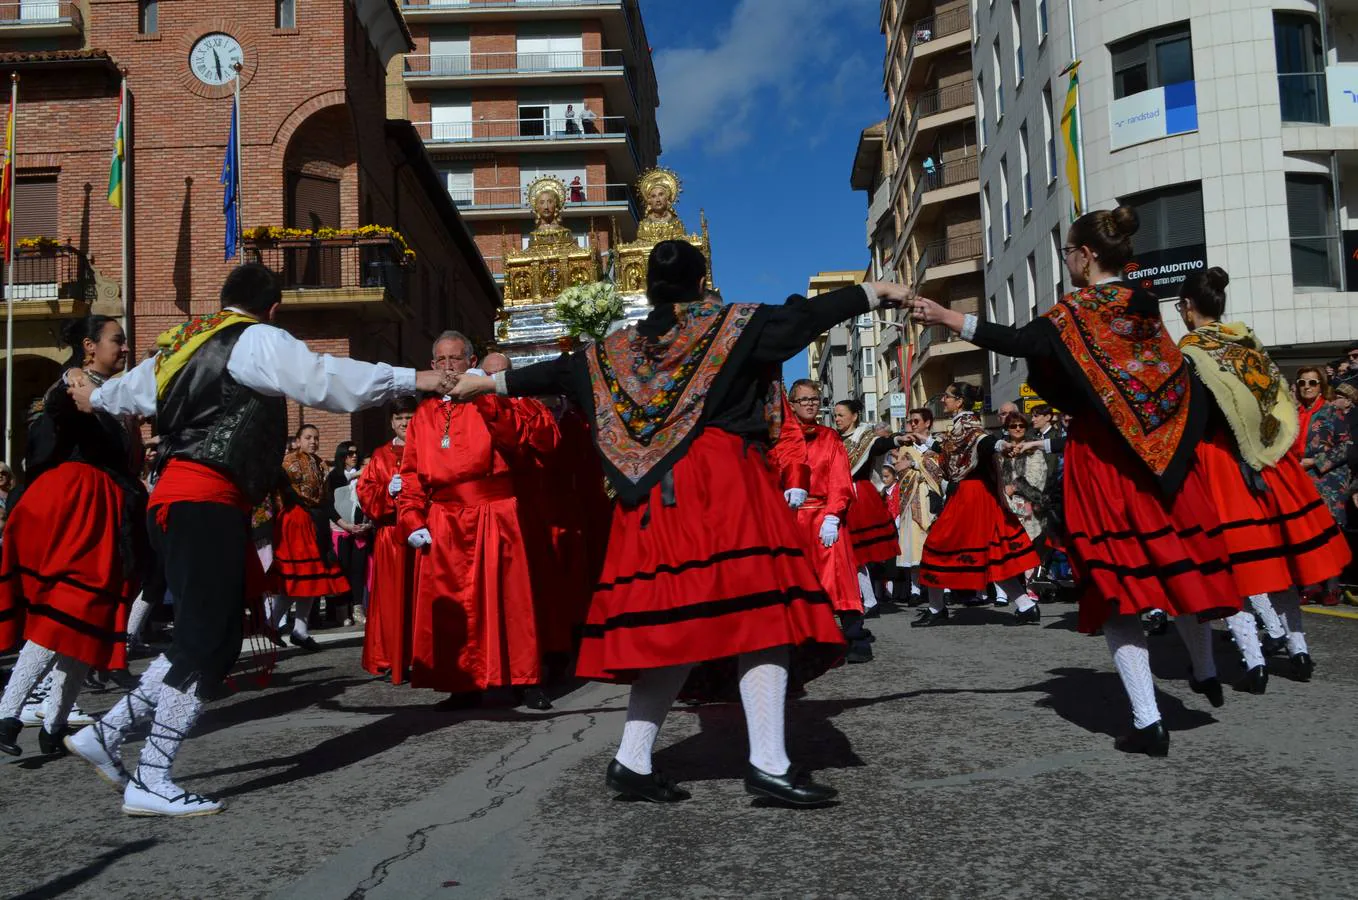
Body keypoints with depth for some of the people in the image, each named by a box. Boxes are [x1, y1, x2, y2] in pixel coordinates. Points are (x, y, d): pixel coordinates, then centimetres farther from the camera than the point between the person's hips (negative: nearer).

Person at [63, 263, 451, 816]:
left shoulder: (184, 343, 23)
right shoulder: (256, 340, -4)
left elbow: (135, 387, 40)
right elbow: (322, 378, -20)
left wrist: (94, 397, 62)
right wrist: (412, 380, -21)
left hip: (178, 500, 10)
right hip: (207, 503, -10)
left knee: (205, 640, 12)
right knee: (207, 641, -8)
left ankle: (106, 734, 16)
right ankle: (151, 781, -6)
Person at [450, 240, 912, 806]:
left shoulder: (616, 350, 16)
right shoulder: (732, 323, 4)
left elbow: (558, 372, 24)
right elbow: (802, 317, -1)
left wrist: (492, 382, 38)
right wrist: (873, 293, 6)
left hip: (656, 498, 5)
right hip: (725, 488, -5)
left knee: (672, 624, 8)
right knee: (759, 612, -6)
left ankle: (632, 760, 9)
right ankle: (768, 763, -10)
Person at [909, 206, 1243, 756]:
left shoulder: (1078, 309, -10)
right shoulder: (1146, 308, 9)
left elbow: (1018, 342, -21)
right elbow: (1175, 381, 14)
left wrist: (945, 318, -19)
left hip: (1103, 456, -6)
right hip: (1161, 452, 6)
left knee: (1116, 580, -2)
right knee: (1175, 557, 21)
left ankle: (1148, 722, -4)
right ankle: (1205, 671, 39)